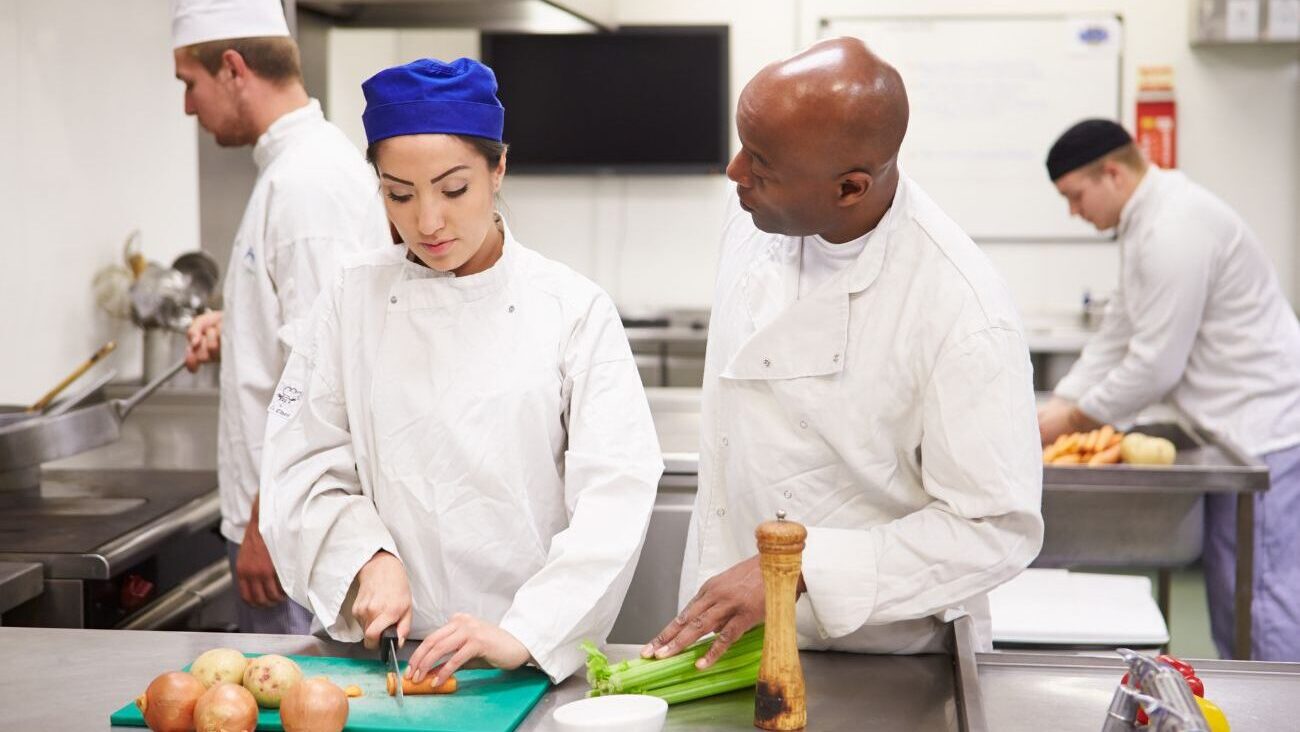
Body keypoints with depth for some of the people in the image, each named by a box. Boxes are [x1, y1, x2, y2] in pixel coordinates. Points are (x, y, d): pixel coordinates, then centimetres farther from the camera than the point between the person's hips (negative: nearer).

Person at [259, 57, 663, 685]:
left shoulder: (573, 310, -2)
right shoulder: (355, 300, 6)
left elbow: (615, 494, -10)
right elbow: (304, 469, 7)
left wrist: (524, 634, -20)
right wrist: (370, 558, -11)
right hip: (391, 650, 2)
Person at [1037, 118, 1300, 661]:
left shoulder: (1175, 229, -21)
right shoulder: (1147, 221, 13)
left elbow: (1157, 363, -20)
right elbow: (1117, 333, 17)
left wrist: (1074, 419, -8)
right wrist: (1055, 407, 9)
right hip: (1238, 431, 11)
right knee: (1229, 591, 16)